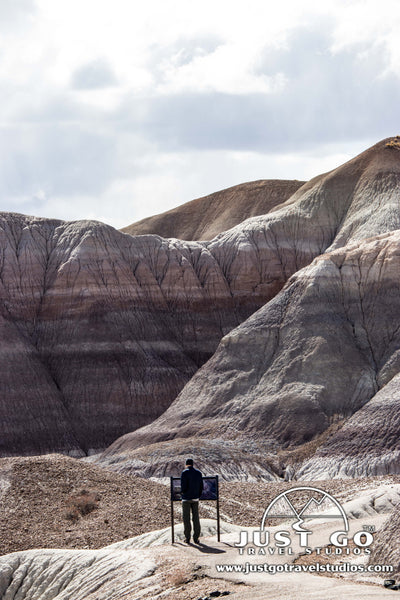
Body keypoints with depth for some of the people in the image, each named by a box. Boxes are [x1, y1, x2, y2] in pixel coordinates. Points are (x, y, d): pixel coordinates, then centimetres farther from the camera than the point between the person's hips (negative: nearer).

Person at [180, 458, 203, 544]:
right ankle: (196, 538, 6)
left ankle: (187, 538, 1)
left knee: (186, 518, 2)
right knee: (196, 518, 7)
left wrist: (183, 492, 6)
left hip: (186, 498, -4)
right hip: (195, 498, 4)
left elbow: (183, 486, -15)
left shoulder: (184, 473, -10)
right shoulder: (198, 472, 6)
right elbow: (201, 486, 7)